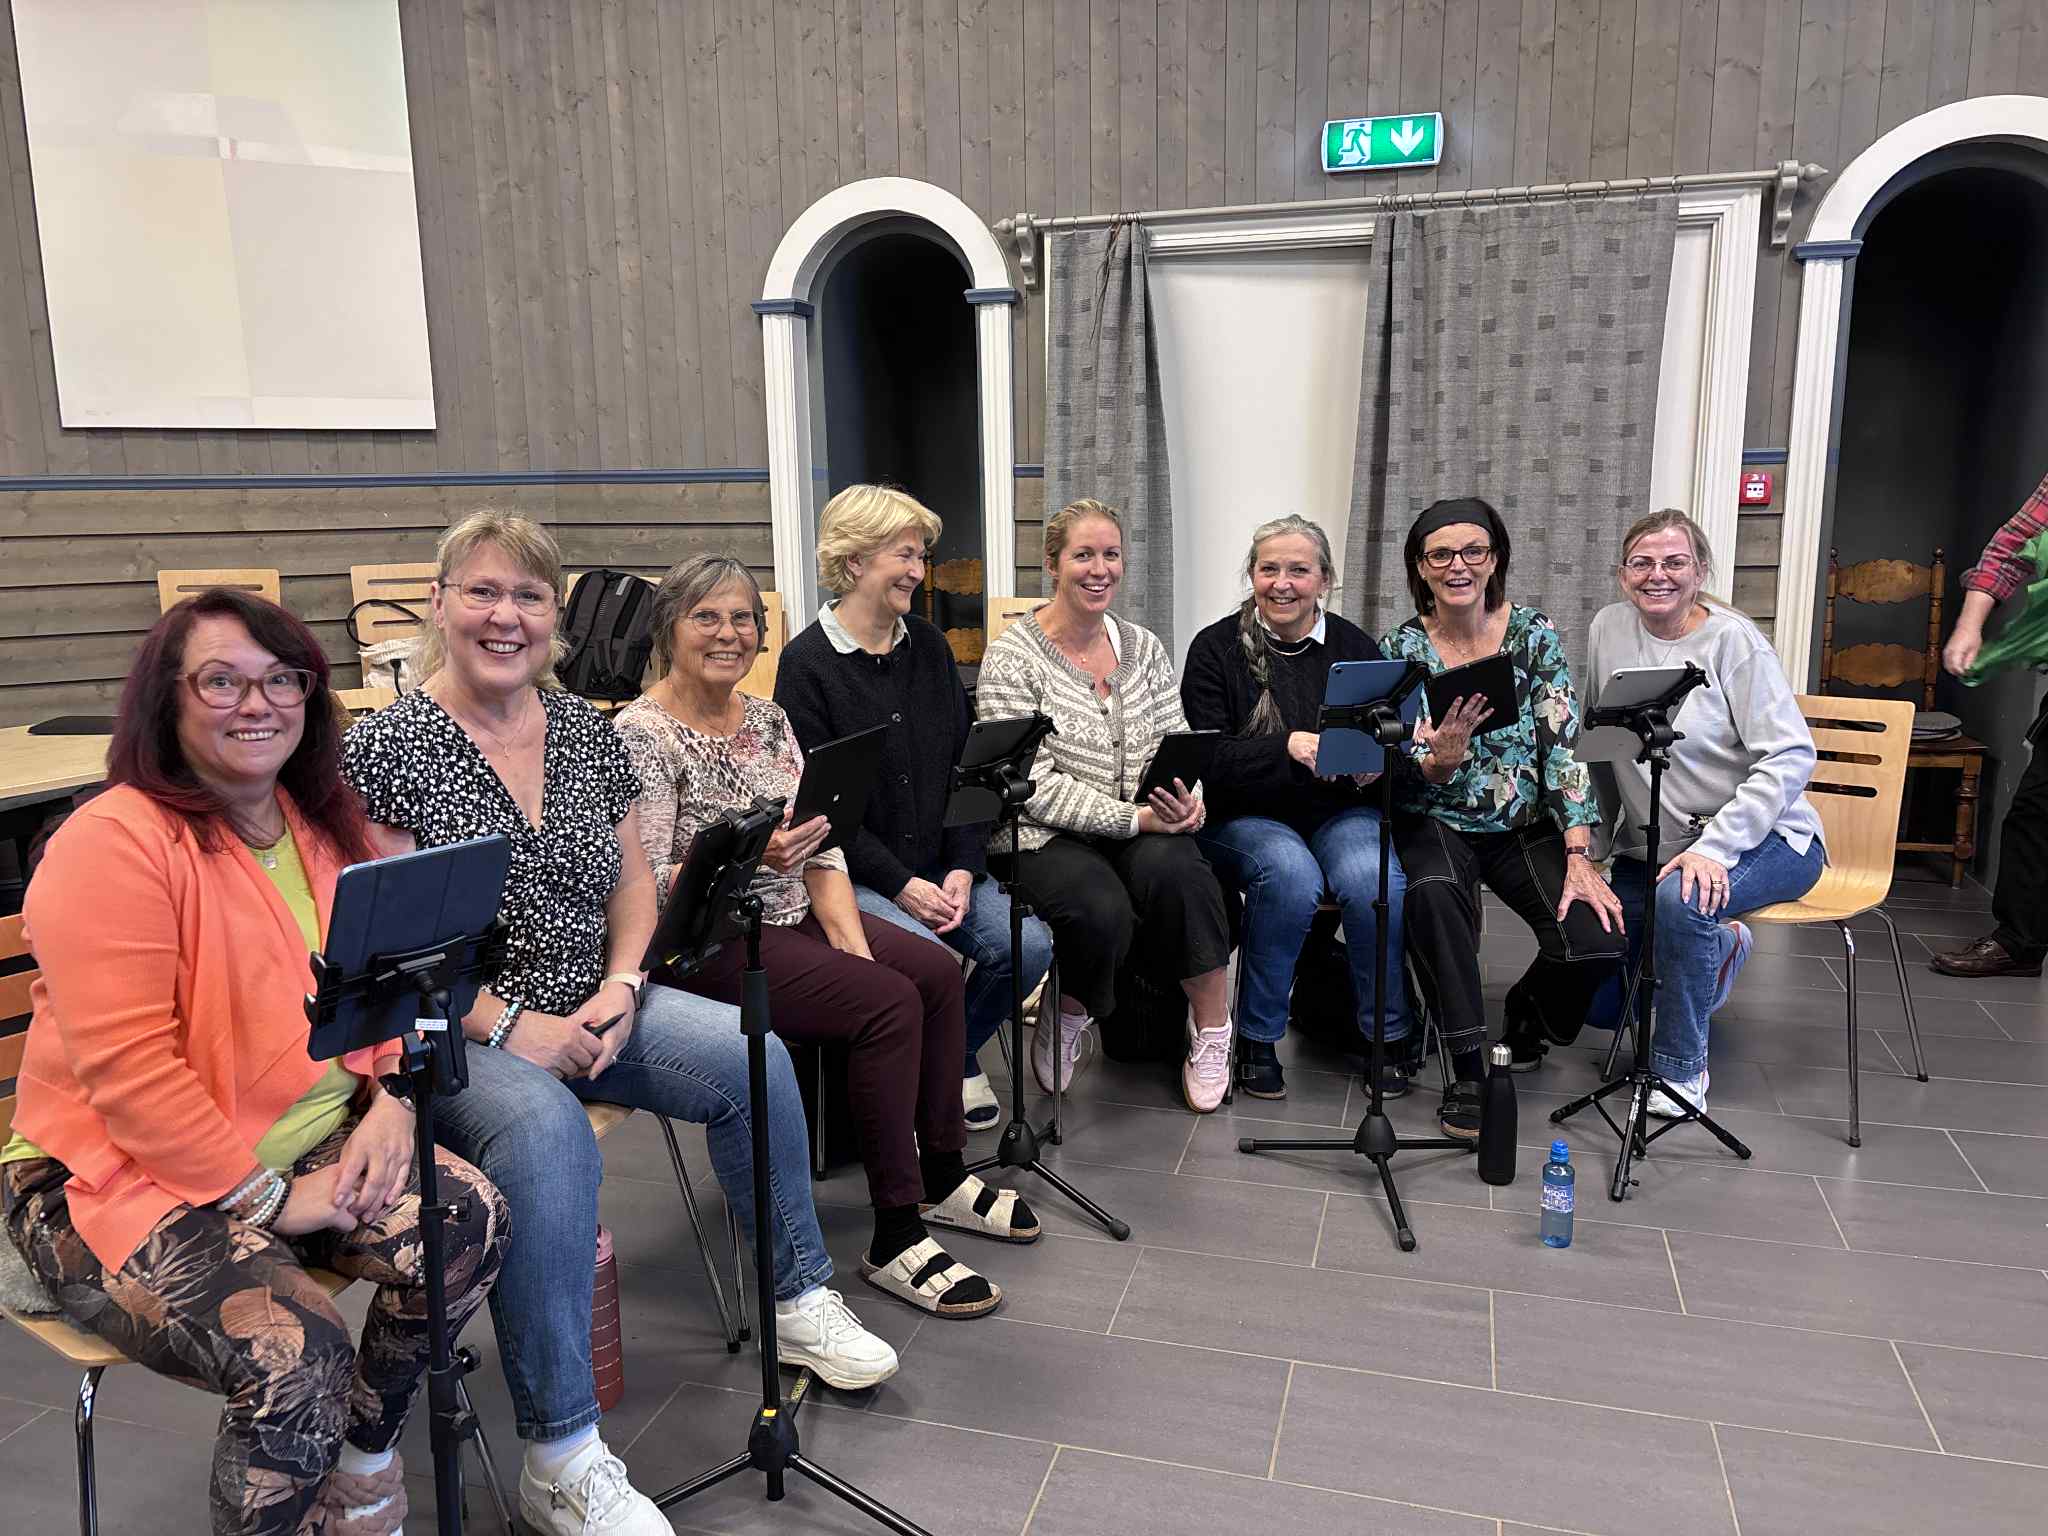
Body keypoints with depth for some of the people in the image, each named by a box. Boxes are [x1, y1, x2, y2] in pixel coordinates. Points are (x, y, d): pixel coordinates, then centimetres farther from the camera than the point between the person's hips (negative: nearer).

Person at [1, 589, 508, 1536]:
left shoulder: (324, 826, 7)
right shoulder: (112, 844, -16)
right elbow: (125, 1067, -21)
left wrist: (392, 1101, -8)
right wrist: (267, 1195, -18)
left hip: (314, 1146, 7)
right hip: (124, 1177, -6)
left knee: (469, 1225, -16)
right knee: (295, 1357, -28)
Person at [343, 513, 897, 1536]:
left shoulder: (587, 733, 7)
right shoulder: (387, 748, -10)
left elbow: (634, 885, 12)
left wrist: (622, 987, -6)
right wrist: (509, 1026, -20)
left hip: (588, 1006, 6)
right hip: (451, 1031, -5)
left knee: (752, 1055, -13)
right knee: (545, 1132, -35)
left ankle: (798, 1300, 10)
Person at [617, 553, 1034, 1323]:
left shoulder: (767, 718, 8)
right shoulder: (642, 734, -13)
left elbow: (821, 848, 6)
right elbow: (645, 885, -21)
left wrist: (852, 942, -7)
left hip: (792, 916, 8)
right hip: (708, 945, -7)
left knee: (937, 970, -6)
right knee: (889, 1003, -22)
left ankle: (942, 1177, 11)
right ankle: (895, 1241, -11)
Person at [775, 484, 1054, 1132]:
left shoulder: (929, 646, 10)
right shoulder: (807, 661, -7)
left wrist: (962, 867, -6)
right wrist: (900, 884, -16)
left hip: (940, 863, 5)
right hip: (855, 872, -5)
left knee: (1027, 944, -15)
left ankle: (958, 1053, 14)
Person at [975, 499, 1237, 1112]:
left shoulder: (1144, 647, 11)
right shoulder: (1011, 659, -6)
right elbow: (1033, 786, -14)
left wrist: (1187, 800, -12)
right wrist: (1133, 816, -21)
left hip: (1145, 829, 4)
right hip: (1046, 836, -3)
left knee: (1174, 868, -31)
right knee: (1103, 910, -32)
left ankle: (1212, 1024, -12)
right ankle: (1067, 1013, 3)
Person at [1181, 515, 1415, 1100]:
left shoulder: (1355, 646, 9)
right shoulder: (1216, 648, -1)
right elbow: (1206, 759, -11)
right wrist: (1287, 747, -25)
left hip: (1341, 811, 3)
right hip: (1244, 816, -2)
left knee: (1376, 879, -27)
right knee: (1291, 875, -33)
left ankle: (1389, 1036, -4)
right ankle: (1257, 1040, -14)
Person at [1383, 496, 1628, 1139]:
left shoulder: (1534, 632, -3)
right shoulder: (1402, 649, -3)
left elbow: (1563, 746, -9)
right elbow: (1417, 778, -7)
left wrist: (1579, 857, -18)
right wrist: (1444, 755, -31)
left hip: (1529, 826, 1)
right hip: (1438, 824, -1)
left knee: (1596, 940, -21)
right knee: (1433, 889, -36)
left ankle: (1527, 1013, 15)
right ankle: (1466, 1067, -22)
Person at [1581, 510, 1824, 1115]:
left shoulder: (1733, 639, -14)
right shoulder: (1609, 628, 0)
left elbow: (1792, 758, -19)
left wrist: (1712, 846, -28)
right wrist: (1609, 833, 9)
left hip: (1763, 838, -5)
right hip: (1649, 845, 5)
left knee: (1681, 897, -38)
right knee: (1594, 1000, -2)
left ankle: (1681, 1067, -15)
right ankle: (1717, 947, 26)